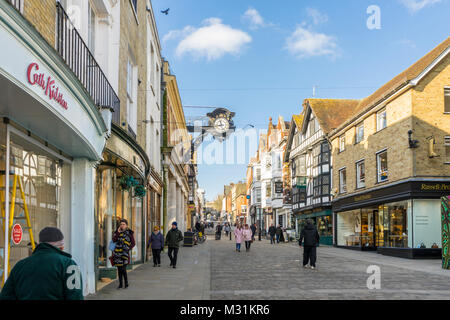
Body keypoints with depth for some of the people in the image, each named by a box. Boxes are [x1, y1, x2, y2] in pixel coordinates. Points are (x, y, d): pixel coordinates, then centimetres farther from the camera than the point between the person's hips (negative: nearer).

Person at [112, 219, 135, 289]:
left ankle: (126, 283, 7)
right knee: (119, 269, 6)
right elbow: (114, 240, -4)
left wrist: (128, 249, -7)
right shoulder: (117, 231, 11)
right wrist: (118, 232, -11)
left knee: (123, 269, -11)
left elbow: (133, 243, 5)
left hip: (124, 253, -3)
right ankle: (120, 284, 16)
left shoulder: (129, 233, 3)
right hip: (117, 253, 3)